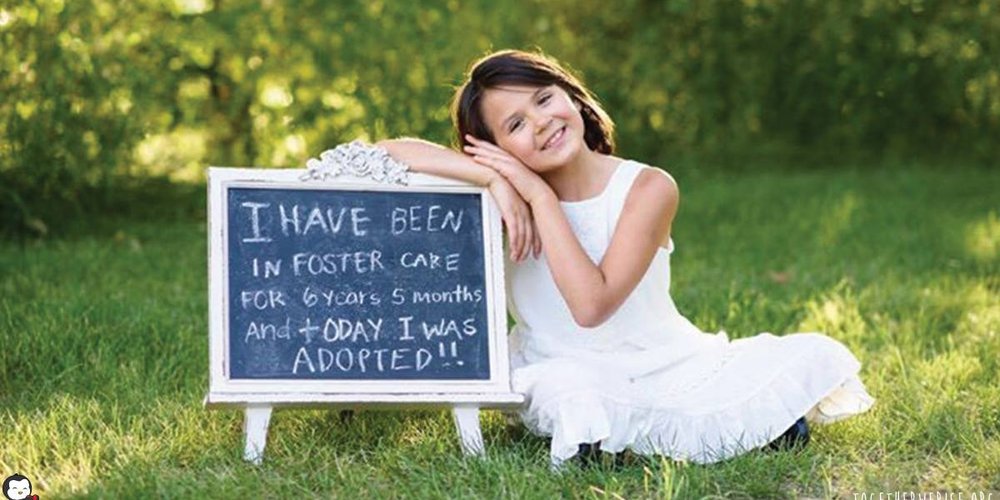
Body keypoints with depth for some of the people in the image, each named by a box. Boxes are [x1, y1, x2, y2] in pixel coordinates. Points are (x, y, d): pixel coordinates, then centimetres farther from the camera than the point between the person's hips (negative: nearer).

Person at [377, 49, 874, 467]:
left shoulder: (648, 188, -15)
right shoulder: (508, 191, -8)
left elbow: (591, 305, -26)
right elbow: (387, 151, -20)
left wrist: (539, 193, -25)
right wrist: (494, 177, -29)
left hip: (665, 366, 0)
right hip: (564, 373, 1)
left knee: (812, 358, -15)